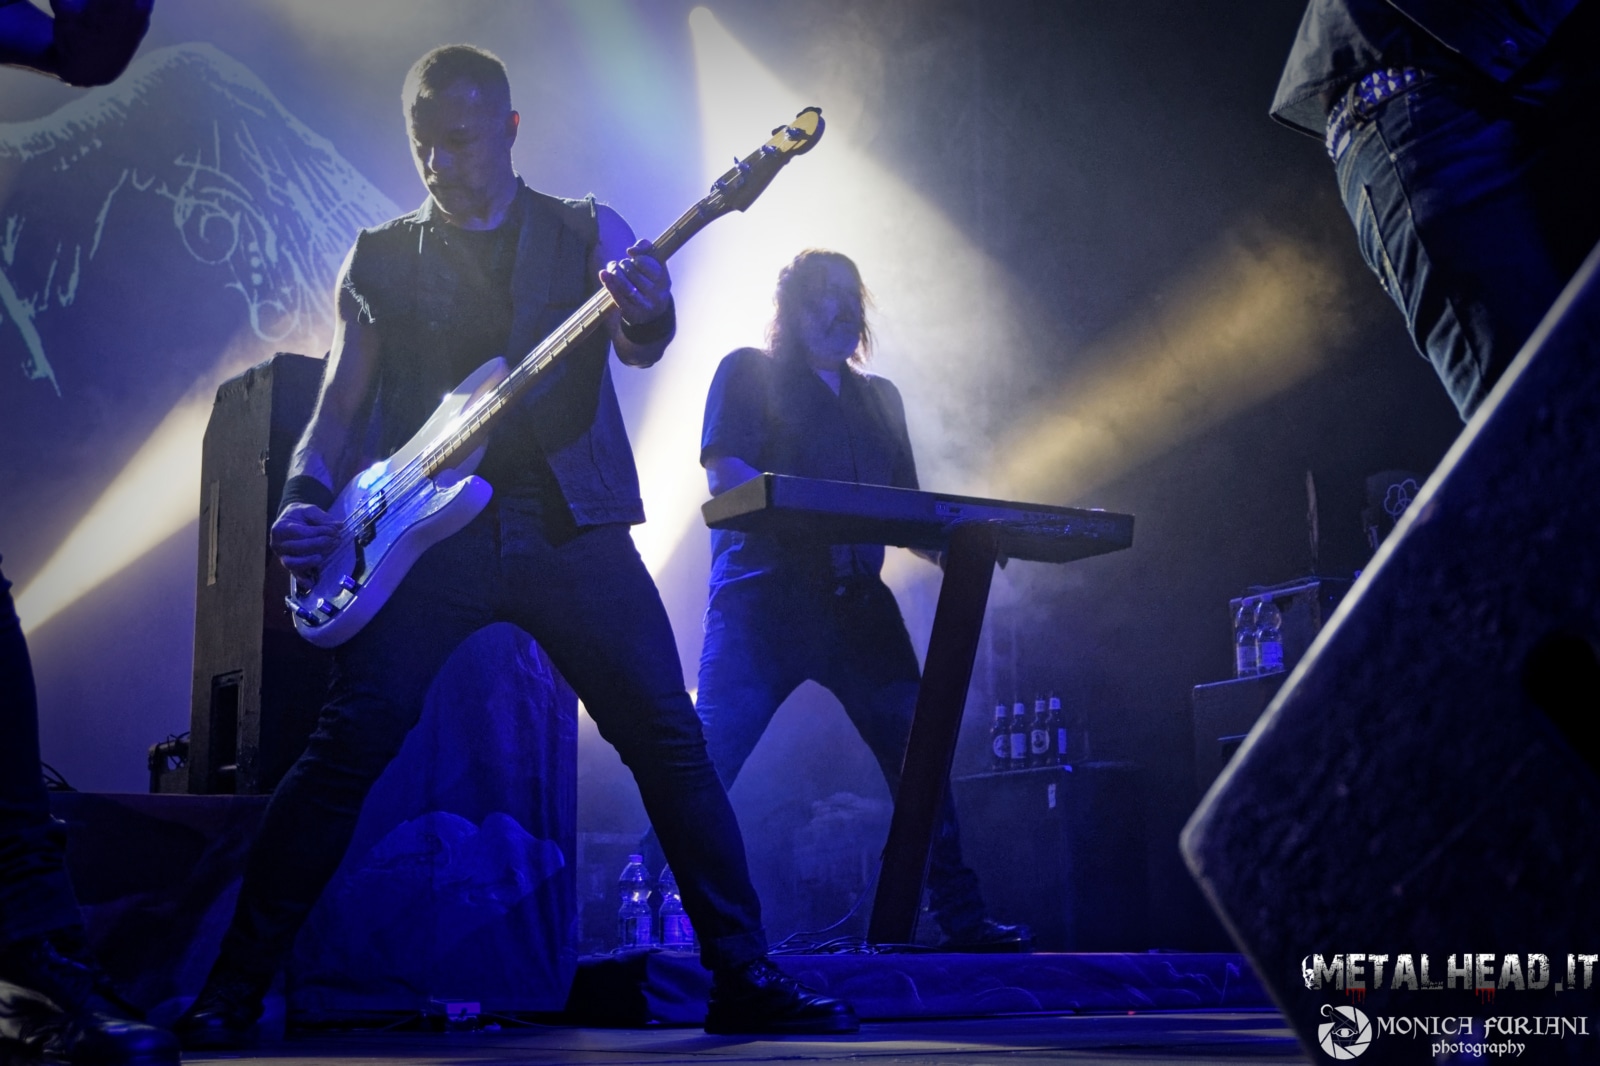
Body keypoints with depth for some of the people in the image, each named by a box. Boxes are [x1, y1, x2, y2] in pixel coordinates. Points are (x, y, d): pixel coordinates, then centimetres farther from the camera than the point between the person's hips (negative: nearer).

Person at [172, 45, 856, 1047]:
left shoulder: (588, 232, 10)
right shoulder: (382, 256, 13)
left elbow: (635, 344, -6)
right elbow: (343, 400, 12)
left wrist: (648, 317, -30)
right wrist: (308, 498, -7)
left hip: (573, 529, 0)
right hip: (432, 534, 0)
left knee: (671, 741, -4)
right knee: (350, 746, -11)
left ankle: (744, 979, 6)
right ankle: (234, 991, -2)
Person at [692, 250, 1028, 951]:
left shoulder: (880, 398, 24)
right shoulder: (749, 373, 7)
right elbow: (726, 475, -7)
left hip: (857, 601, 5)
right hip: (764, 595, -5)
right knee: (707, 758, -13)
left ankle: (961, 916, 11)